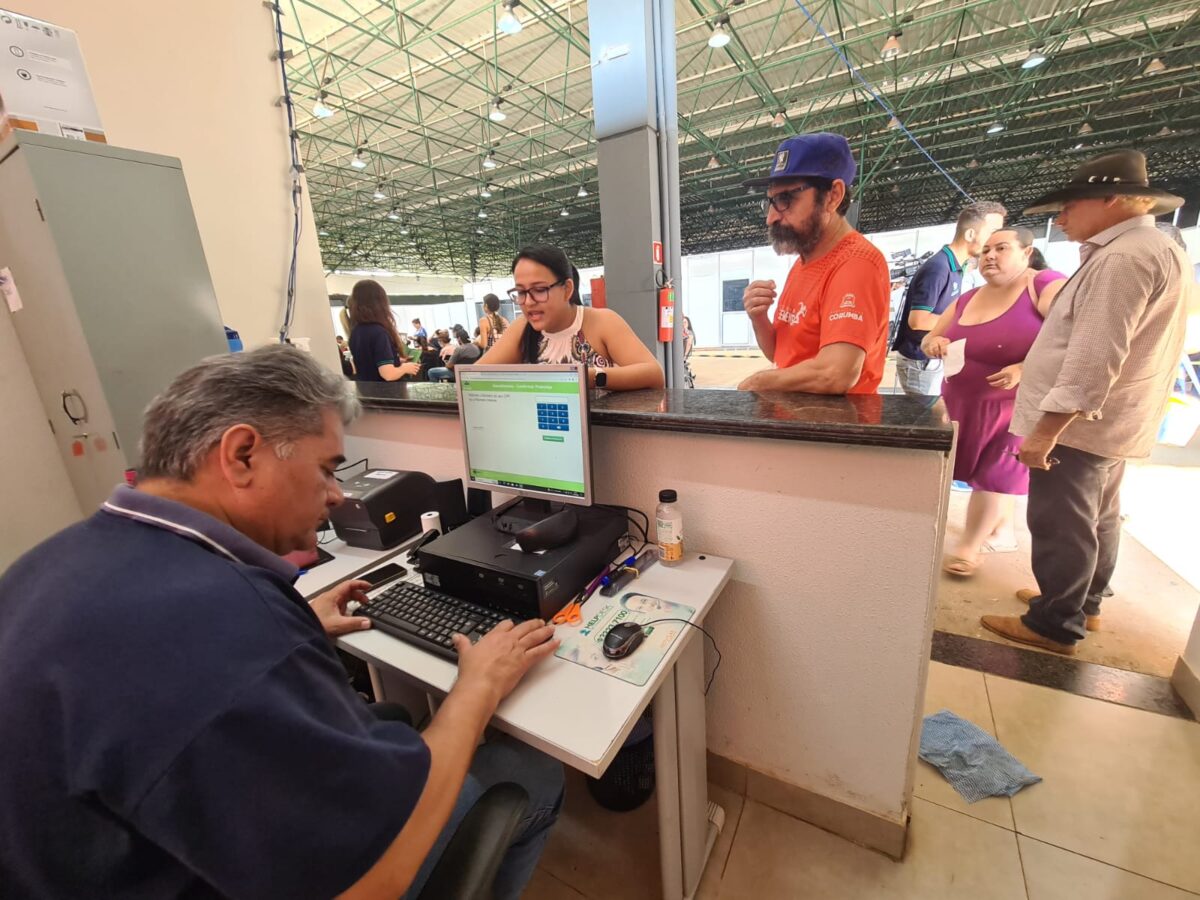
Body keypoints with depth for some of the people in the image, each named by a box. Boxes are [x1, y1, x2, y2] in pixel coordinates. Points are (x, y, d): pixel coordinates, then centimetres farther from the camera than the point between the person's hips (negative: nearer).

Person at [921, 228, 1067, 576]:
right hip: (964, 403, 6)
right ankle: (1002, 531, 34)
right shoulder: (968, 299, 8)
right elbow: (928, 341, 12)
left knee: (994, 473, -2)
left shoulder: (1046, 287, -11)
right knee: (1000, 473, 17)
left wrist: (1025, 369, -29)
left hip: (1017, 406, -6)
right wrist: (934, 342, -11)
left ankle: (968, 547, 7)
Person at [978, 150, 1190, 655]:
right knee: (1095, 519, 21)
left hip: (1077, 424, -11)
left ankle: (1055, 626, 11)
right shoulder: (1158, 250, 17)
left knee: (1060, 526, -1)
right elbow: (1113, 350, 19)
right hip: (1109, 423, 11)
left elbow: (1095, 358, -26)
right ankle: (1084, 604, 36)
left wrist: (1046, 429, -24)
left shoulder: (1123, 258, -18)